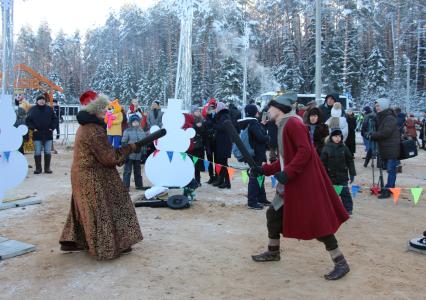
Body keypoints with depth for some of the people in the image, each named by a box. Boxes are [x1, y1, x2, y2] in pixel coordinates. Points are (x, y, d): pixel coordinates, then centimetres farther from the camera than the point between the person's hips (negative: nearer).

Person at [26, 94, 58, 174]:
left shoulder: (49, 109, 4)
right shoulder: (32, 110, 1)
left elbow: (55, 119, 8)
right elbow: (28, 120, 3)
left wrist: (52, 127, -2)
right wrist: (33, 128, -7)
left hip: (48, 134, 1)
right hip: (37, 134, -1)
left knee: (48, 152, 4)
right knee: (37, 152, 2)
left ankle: (47, 168, 14)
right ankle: (38, 168, 10)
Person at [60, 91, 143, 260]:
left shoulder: (85, 127, 10)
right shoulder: (94, 131, -23)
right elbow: (110, 157, -22)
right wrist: (130, 148, -13)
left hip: (83, 175, 10)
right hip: (94, 179, -10)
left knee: (84, 208, 19)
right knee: (102, 210, 1)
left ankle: (72, 241, 27)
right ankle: (109, 246, 12)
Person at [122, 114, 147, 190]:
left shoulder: (142, 132, 9)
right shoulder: (127, 131, -6)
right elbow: (123, 143, -6)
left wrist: (144, 154, 11)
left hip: (138, 155, 5)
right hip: (129, 155, -5)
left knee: (138, 171, 15)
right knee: (127, 171, -3)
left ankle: (139, 185, 26)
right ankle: (126, 186, 3)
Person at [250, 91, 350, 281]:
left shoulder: (292, 123, -13)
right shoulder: (282, 127, 16)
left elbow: (305, 151, -23)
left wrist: (287, 173, -28)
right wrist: (263, 170, 15)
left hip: (305, 182, -10)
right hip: (291, 184, 10)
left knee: (317, 221, -6)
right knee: (273, 214, 15)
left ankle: (341, 263, 6)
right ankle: (273, 252, 33)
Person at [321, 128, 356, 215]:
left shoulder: (344, 148, 0)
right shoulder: (327, 148, -4)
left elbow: (350, 161, 5)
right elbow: (323, 162, -2)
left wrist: (352, 174, 3)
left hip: (343, 176, 0)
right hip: (331, 176, 0)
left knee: (345, 192, 2)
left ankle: (348, 209, 12)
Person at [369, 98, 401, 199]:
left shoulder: (390, 118, -14)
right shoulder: (381, 117, 16)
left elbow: (385, 133, -22)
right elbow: (379, 131, 18)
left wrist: (372, 136, -13)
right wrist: (372, 135, -1)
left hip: (392, 149, -9)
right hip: (385, 149, 9)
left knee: (391, 170, -6)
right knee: (389, 169, 15)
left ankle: (388, 190, -5)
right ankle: (390, 188, 23)